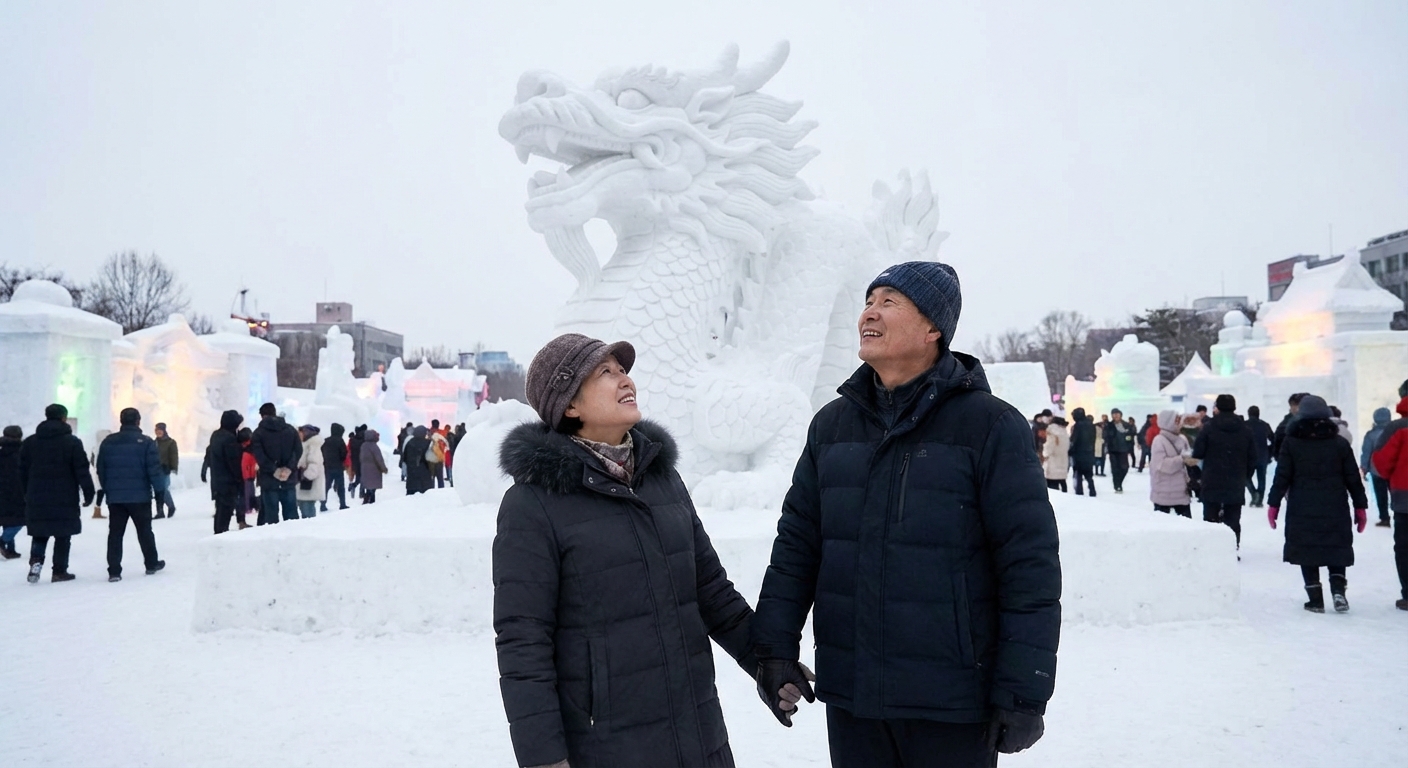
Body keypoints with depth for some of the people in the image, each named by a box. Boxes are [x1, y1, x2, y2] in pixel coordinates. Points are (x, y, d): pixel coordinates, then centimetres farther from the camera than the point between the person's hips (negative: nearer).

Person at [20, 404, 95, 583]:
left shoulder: (29, 442, 8)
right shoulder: (72, 442, -6)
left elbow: (23, 471, 11)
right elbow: (82, 470, -9)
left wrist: (28, 494, 19)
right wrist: (89, 493, -3)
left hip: (37, 498, 4)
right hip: (65, 499, -4)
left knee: (39, 533, 15)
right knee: (63, 535, 4)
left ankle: (36, 561, -6)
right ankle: (59, 571, 5)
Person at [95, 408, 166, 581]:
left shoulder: (108, 442, 6)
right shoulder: (146, 443, -8)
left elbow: (101, 470, 12)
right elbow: (154, 469, -10)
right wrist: (159, 489, 0)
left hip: (114, 497, 3)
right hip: (140, 496, -3)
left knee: (115, 533, 4)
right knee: (144, 531, 11)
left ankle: (114, 570, -1)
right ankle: (151, 564, 22)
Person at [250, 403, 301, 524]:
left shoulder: (259, 432, 0)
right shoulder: (290, 430, 10)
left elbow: (258, 454, -13)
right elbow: (298, 450, -1)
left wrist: (273, 470, -13)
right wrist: (289, 468, -8)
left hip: (269, 479, -3)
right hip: (288, 479, 3)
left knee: (271, 514, 1)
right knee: (291, 513, 9)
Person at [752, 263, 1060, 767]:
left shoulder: (990, 426, -8)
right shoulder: (832, 424, 6)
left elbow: (1030, 568, -10)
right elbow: (796, 543, 8)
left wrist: (1023, 693, -12)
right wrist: (776, 647, 1)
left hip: (953, 706, -4)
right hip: (849, 697, 4)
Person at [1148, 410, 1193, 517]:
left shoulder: (1181, 439, 7)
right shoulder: (1159, 441, -14)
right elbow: (1161, 464, -22)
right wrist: (1182, 459, -26)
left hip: (1180, 489, 7)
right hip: (1163, 491, -7)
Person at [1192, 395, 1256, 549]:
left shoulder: (1209, 427, -8)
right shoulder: (1245, 430, 5)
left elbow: (1198, 453, -9)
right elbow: (1252, 458, 6)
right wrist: (1245, 477, 15)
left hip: (1212, 484, -3)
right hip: (1236, 486, 3)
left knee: (1210, 520, 5)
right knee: (1233, 521, 8)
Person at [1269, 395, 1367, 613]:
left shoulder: (1291, 442, -2)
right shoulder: (1340, 443, 3)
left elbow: (1282, 477, -4)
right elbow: (1353, 478, 5)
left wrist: (1273, 504, 2)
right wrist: (1360, 506, 12)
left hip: (1302, 511, -1)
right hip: (1335, 511, 1)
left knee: (1307, 554, 6)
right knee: (1336, 551, 13)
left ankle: (1316, 600, 4)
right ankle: (1338, 589, -6)